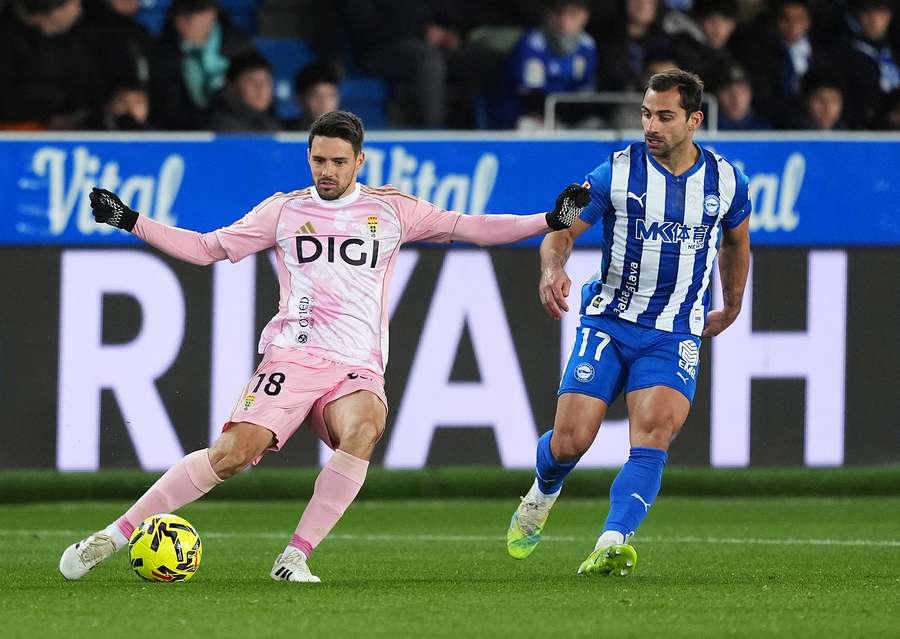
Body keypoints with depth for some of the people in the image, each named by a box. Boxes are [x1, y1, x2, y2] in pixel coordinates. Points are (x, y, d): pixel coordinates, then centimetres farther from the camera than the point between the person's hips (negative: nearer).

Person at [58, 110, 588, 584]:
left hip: (359, 368, 1)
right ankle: (117, 534, -11)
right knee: (233, 453, -21)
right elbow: (207, 248, 17)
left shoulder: (392, 209, 12)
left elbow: (471, 228, 14)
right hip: (291, 358, -1)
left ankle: (295, 558, -27)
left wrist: (553, 220, 4)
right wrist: (128, 221, 11)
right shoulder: (284, 210, 12)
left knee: (363, 432, -34)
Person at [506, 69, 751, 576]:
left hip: (675, 337, 0)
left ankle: (612, 544, -34)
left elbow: (737, 241, 23)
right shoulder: (618, 173, -5)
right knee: (571, 439, -6)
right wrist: (553, 268, -25)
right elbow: (562, 231, -3)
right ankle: (542, 495, 30)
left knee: (654, 435, -24)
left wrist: (731, 309, 31)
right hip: (608, 324, 0)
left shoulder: (726, 181, 3)